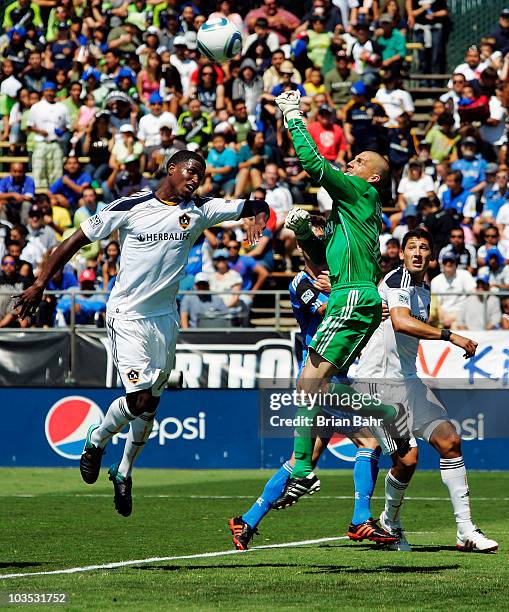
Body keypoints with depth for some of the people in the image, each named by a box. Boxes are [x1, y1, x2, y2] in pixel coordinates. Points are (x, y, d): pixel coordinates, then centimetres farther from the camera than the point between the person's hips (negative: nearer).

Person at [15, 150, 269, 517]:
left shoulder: (199, 211, 1)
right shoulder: (131, 207, -10)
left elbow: (257, 206, 5)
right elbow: (78, 240, -4)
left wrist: (258, 216, -20)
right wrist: (40, 284, -5)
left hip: (165, 317, 5)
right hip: (127, 316, -4)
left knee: (151, 404, 9)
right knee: (140, 399, -14)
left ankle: (124, 472, 29)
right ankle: (96, 440, 15)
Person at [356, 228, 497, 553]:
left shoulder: (424, 289, 14)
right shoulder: (398, 279, -14)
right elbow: (400, 322, -32)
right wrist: (450, 336, -34)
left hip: (408, 380, 8)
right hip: (378, 382, -8)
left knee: (450, 440, -4)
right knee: (407, 459, -14)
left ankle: (466, 531, -2)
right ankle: (391, 522, 15)